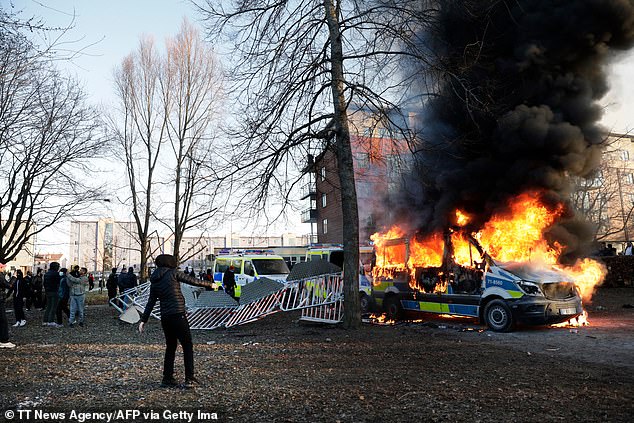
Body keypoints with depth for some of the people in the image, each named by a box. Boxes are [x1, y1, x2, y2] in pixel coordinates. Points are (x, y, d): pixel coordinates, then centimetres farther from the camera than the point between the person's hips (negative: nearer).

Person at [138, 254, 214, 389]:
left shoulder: (154, 282, 13)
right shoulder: (173, 273, -4)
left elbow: (150, 303, 12)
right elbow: (193, 281, -1)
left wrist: (143, 320, 16)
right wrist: (209, 284, 13)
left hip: (165, 317, 6)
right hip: (178, 315, -6)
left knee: (170, 347, 17)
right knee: (187, 346, 3)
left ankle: (167, 379, 18)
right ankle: (189, 379, 0)